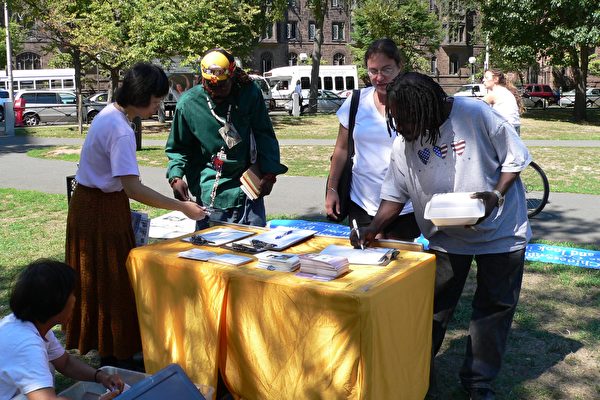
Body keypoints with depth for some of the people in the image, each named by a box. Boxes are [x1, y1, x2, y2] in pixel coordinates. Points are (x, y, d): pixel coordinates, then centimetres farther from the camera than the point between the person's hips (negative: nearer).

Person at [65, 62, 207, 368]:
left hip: (89, 202, 10)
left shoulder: (109, 113, 5)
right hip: (103, 209, -10)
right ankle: (119, 357, 12)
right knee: (115, 281, 0)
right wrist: (182, 207, -29)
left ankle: (107, 350, 31)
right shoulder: (121, 131, -25)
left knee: (99, 280, 17)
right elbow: (133, 187, -31)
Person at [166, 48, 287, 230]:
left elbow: (264, 135, 2)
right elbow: (177, 148, 4)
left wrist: (269, 173, -7)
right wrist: (176, 176, -13)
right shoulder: (188, 103, -6)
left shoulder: (250, 94, -5)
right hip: (210, 193, -1)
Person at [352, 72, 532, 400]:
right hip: (447, 236, 2)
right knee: (433, 307, 5)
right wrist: (374, 227, -16)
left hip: (500, 230, -2)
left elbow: (515, 157, -12)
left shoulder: (475, 114, -22)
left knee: (495, 306, 9)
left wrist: (495, 195, -25)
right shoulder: (404, 144, -9)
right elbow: (395, 194, -2)